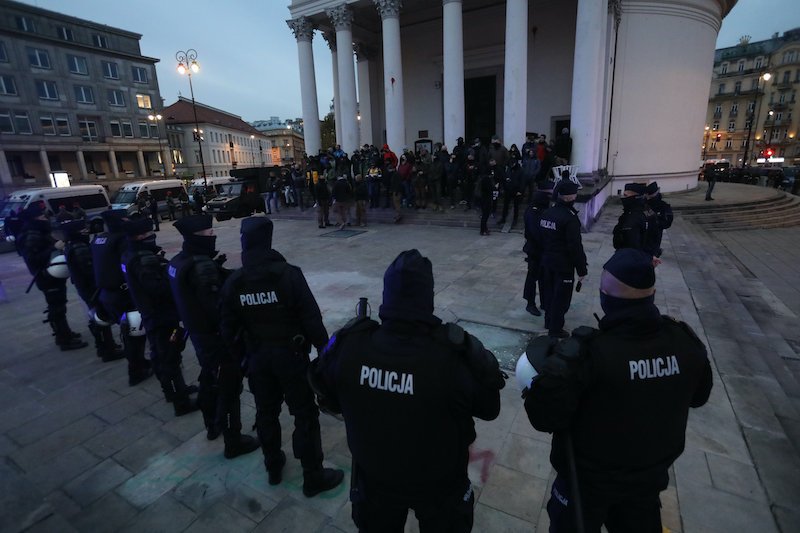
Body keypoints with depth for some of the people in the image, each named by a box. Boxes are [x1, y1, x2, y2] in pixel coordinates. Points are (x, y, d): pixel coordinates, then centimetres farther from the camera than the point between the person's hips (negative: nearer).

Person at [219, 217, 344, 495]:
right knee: (305, 415, 9)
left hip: (256, 357, 5)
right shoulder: (288, 274, -20)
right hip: (290, 355, -4)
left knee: (266, 412, 21)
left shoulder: (233, 282, -6)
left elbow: (228, 328, 2)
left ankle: (273, 467, 41)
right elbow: (311, 318, -19)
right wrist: (324, 348, -7)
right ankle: (313, 477, 21)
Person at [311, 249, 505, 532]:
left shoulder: (347, 346, -27)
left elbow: (332, 401, -6)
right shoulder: (456, 356, -35)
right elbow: (490, 409, -14)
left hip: (374, 478, 2)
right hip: (439, 484, -1)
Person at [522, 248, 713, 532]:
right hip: (651, 472, 4)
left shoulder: (587, 352, -36)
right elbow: (699, 395, 3)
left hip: (589, 477, -4)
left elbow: (543, 415, -32)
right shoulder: (686, 341, -16)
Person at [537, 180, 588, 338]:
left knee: (549, 291, 20)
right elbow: (575, 246, -21)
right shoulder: (570, 217, -21)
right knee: (561, 297, 5)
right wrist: (581, 269, -13)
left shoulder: (546, 213, 2)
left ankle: (549, 321, 35)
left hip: (547, 261, 8)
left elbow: (540, 238, 10)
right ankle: (555, 329, 15)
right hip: (564, 264, -7)